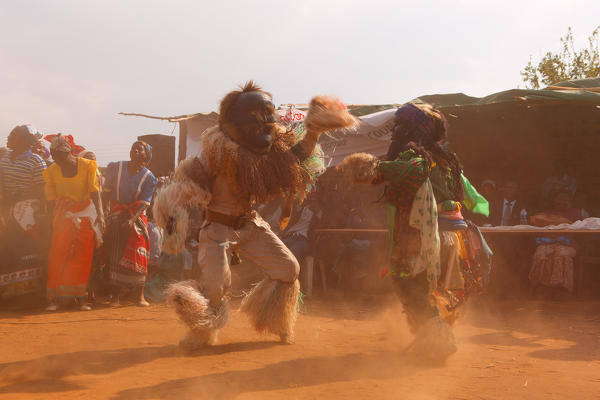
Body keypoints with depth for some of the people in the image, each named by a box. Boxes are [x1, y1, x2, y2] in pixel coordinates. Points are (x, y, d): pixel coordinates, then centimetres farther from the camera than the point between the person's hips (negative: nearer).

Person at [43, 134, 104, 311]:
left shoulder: (87, 166, -8)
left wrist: (100, 214, -26)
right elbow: (52, 199, -1)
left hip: (86, 213, 0)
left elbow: (95, 191, -14)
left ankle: (80, 297, 6)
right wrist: (69, 216, -10)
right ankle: (53, 298, -9)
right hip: (63, 216, 1)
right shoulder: (52, 171, -2)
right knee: (58, 254, -10)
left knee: (83, 256, -1)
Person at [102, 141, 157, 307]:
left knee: (138, 255, -6)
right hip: (116, 216, 1)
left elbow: (144, 204, -10)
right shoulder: (115, 168, -1)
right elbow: (106, 193, 3)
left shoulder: (149, 178, -5)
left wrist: (132, 220, -24)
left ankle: (140, 296, 1)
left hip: (137, 217, -1)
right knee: (115, 255, -1)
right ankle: (115, 296, 3)